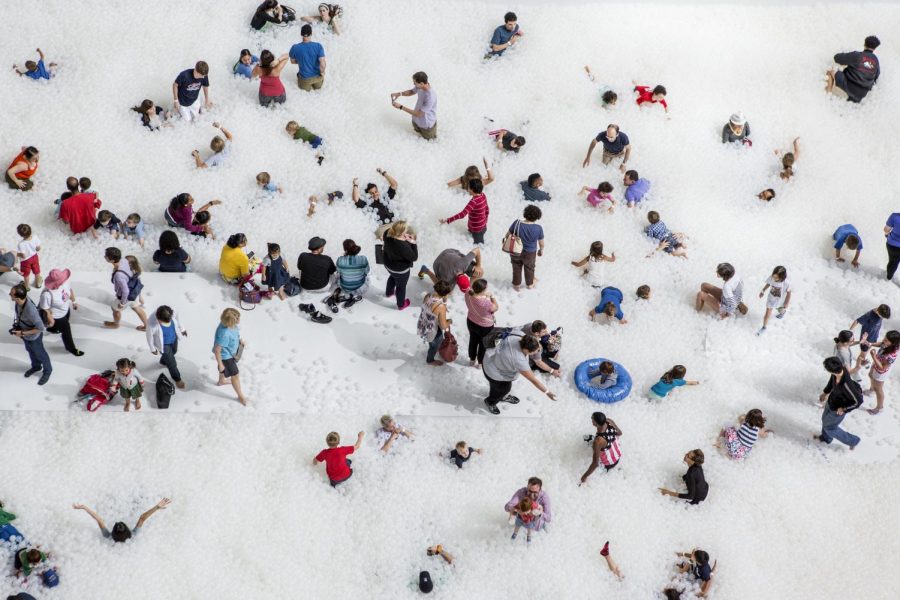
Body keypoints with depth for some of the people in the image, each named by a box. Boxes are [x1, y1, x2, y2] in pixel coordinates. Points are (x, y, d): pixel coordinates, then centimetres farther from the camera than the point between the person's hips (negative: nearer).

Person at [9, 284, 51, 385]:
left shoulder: (31, 311, -44)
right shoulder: (20, 300, -24)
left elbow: (40, 328, -30)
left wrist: (22, 333, -25)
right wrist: (16, 324, -5)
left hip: (33, 337, -7)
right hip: (25, 334, 7)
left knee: (40, 354, 22)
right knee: (30, 351, 32)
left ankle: (47, 371, 49)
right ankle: (36, 366, 60)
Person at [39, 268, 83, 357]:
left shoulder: (64, 282, -25)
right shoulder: (47, 294, -44)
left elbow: (69, 290, -2)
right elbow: (45, 309, -29)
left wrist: (73, 302, 11)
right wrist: (50, 320, -18)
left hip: (66, 310, 7)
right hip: (56, 317, -7)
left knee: (64, 324, 36)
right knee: (66, 331, 13)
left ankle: (53, 328, 70)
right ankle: (71, 348, 42)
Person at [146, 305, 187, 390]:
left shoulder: (172, 312, -34)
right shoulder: (152, 322, -43)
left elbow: (177, 319, -7)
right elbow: (149, 336, -21)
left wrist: (182, 329, 11)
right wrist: (153, 349, -5)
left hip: (174, 338, 4)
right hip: (163, 344, -4)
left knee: (173, 352, 35)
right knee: (172, 363, 13)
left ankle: (163, 361, 70)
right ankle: (177, 378, 45)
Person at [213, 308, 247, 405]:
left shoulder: (229, 323, -22)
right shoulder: (224, 334, -45)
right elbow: (217, 350, -33)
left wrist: (239, 340, 8)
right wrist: (220, 365, -21)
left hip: (231, 352, 8)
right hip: (225, 355, -8)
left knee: (225, 368, 36)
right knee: (235, 375, 11)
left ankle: (221, 381, 67)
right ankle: (240, 396, 34)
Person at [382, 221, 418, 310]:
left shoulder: (388, 234, -24)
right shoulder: (403, 246, -43)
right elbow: (414, 257, -29)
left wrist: (404, 237, -9)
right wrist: (413, 243, -20)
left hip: (388, 265, 6)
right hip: (400, 270, -6)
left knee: (393, 277, 39)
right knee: (401, 286, 24)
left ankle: (389, 293, 67)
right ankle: (401, 305, 50)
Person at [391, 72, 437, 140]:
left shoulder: (430, 97, -42)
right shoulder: (420, 86, -19)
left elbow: (418, 114, -34)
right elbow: (412, 91, 4)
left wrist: (401, 107, -31)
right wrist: (399, 94, -15)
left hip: (426, 124, -7)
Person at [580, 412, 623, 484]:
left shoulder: (598, 441, -42)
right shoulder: (609, 421, -24)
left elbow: (595, 463, -34)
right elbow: (619, 433, -1)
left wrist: (585, 476, -20)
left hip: (608, 465, -6)